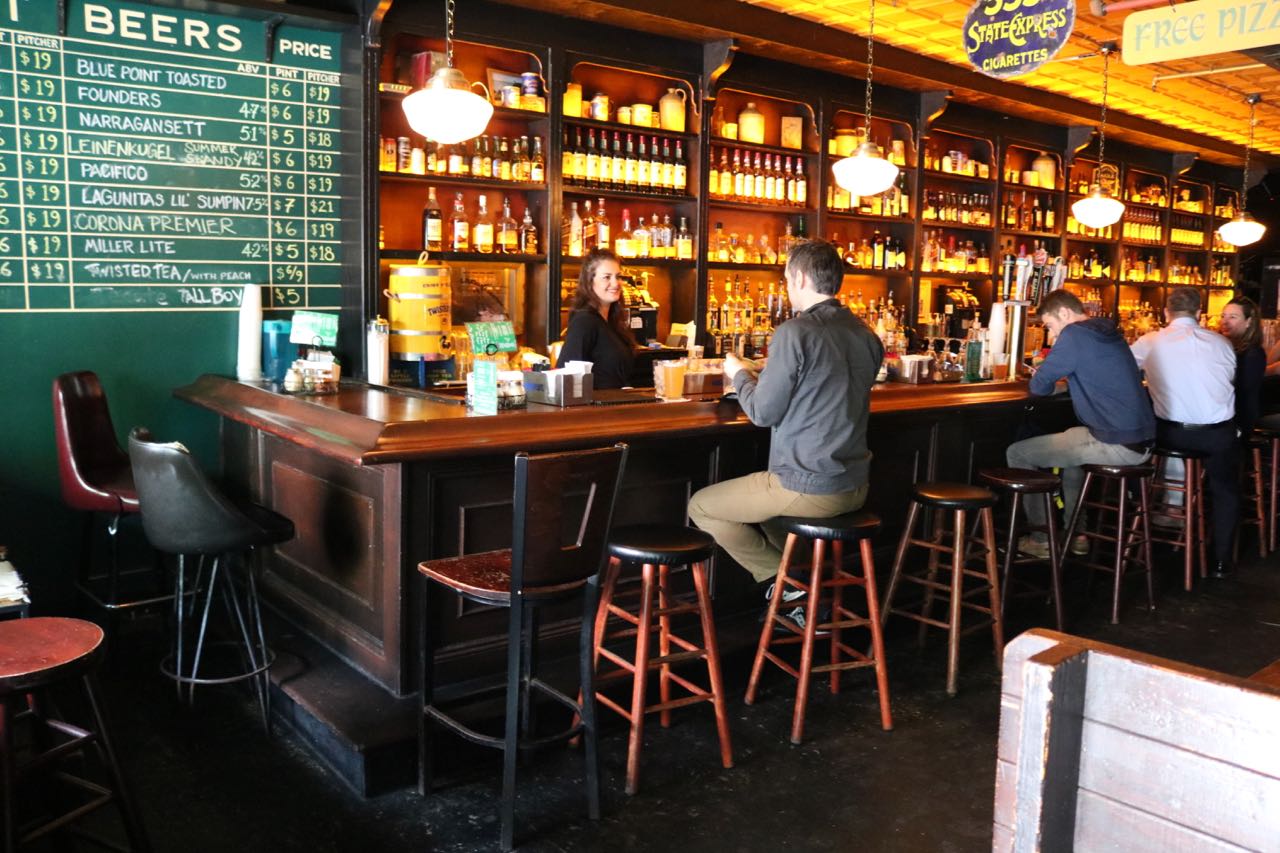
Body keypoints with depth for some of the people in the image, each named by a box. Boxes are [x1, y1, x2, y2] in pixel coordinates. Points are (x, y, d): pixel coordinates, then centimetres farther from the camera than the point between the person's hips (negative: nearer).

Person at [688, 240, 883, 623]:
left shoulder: (795, 332, -18)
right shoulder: (867, 336, 6)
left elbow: (763, 412, -13)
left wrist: (739, 374, 6)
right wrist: (762, 375, 24)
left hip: (807, 488, -8)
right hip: (854, 487, 8)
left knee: (700, 506, 10)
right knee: (759, 489, 33)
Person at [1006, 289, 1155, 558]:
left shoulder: (1074, 334, -12)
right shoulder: (1109, 332, 15)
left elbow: (1039, 387, -8)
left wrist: (1049, 378, 13)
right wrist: (1060, 374, 20)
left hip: (1116, 445, -9)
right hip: (1140, 441, 9)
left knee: (1017, 453, 0)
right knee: (1070, 437, 36)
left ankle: (1043, 539, 9)